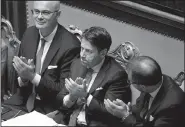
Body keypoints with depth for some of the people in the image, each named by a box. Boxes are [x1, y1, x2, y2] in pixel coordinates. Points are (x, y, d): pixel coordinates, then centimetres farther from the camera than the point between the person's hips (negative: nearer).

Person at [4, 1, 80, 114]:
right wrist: (23, 78, -15)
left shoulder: (70, 45, -18)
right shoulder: (29, 34, 2)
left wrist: (33, 76, -22)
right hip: (24, 100, 6)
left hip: (49, 109, -6)